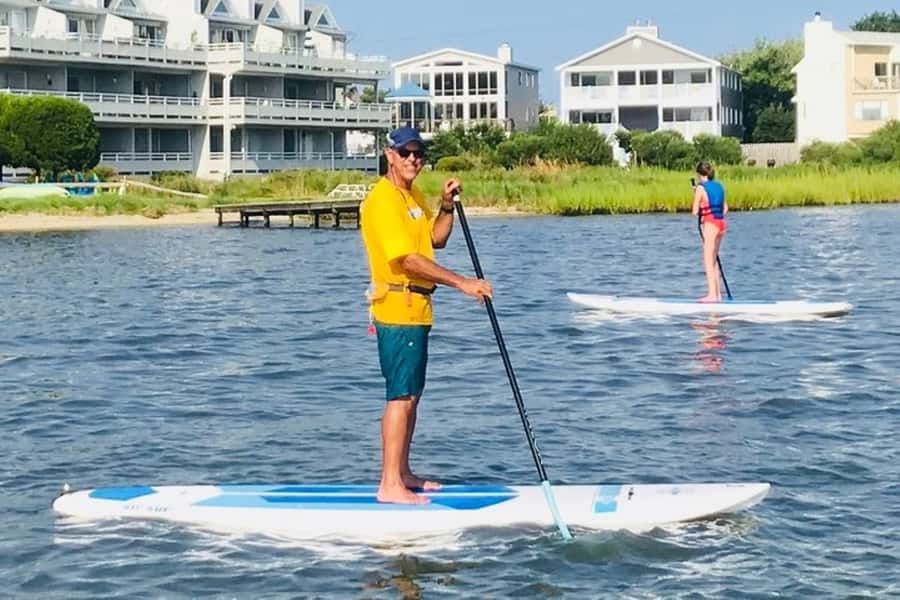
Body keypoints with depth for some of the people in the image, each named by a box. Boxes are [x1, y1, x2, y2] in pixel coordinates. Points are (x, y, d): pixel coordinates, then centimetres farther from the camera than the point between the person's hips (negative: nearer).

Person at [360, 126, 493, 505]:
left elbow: (436, 239, 19)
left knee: (411, 394, 15)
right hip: (397, 307, -10)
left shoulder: (414, 197, 15)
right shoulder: (382, 200, -16)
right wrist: (461, 283, -25)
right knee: (401, 396, -11)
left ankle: (402, 473, 24)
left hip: (415, 308, 10)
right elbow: (409, 259, -24)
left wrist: (447, 205, 3)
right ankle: (389, 485, -11)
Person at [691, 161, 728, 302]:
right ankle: (717, 294, 18)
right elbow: (725, 208, 16)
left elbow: (695, 211, -10)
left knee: (708, 262, -2)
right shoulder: (719, 186, 11)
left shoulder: (701, 188, -11)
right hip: (721, 223, 7)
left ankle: (712, 295, -5)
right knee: (713, 260, 16)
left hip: (709, 224, -7)